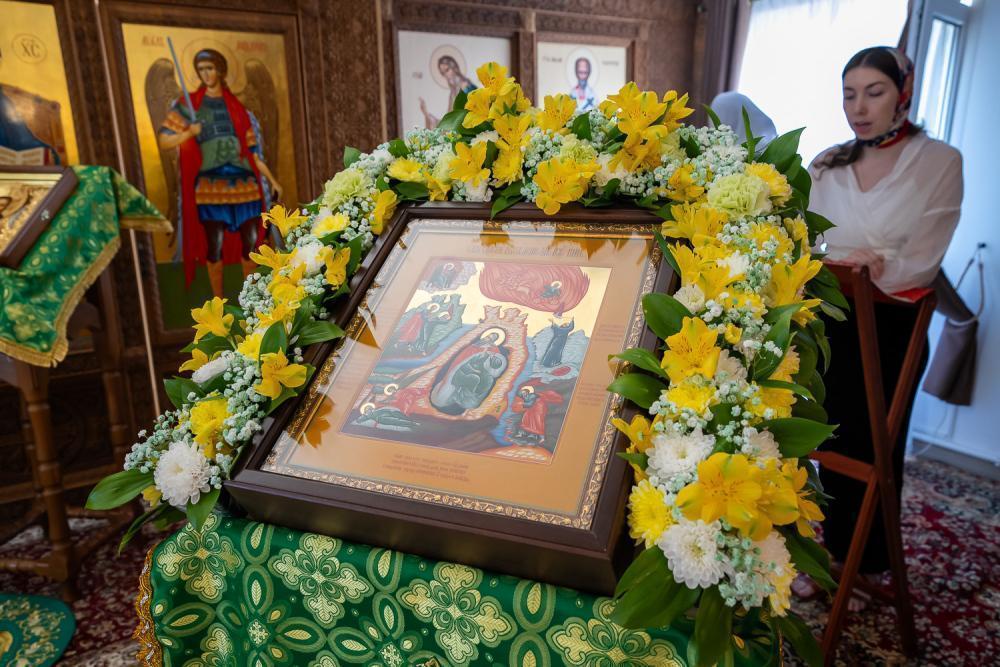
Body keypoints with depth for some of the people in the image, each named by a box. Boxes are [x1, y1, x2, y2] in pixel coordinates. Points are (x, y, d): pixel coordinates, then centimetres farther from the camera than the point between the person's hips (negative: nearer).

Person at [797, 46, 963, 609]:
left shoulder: (940, 162, -5)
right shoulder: (828, 165, 6)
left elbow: (923, 262, -15)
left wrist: (882, 269, -35)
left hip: (893, 325, -3)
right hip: (833, 319, 3)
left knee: (877, 446, 7)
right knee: (835, 437, 10)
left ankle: (868, 566, 27)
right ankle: (833, 551, 28)